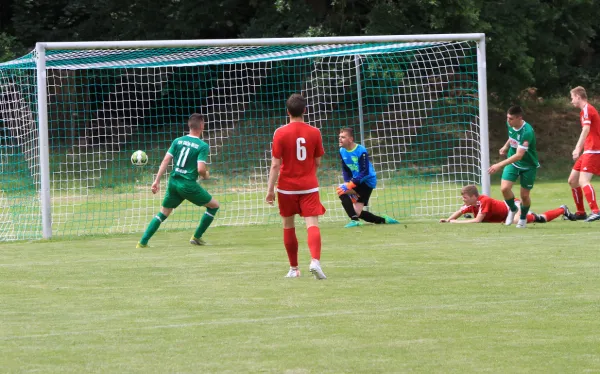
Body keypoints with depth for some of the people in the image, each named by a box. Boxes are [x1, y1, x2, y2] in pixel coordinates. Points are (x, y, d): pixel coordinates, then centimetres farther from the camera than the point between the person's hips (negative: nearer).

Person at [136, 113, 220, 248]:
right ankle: (196, 237, 15)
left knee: (163, 212, 18)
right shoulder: (203, 146, -8)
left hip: (173, 182, 5)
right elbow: (201, 169, -17)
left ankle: (142, 242, 9)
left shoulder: (178, 141, 7)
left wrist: (157, 181, 4)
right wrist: (205, 175, 7)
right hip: (189, 185, -5)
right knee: (214, 205, 14)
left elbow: (166, 160, 2)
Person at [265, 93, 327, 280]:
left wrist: (270, 190, -6)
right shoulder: (314, 132, -2)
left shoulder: (280, 133, -8)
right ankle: (315, 260, -31)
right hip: (309, 187, 0)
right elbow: (318, 162, 6)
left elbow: (275, 164, -10)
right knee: (312, 224, -7)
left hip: (287, 187, 0)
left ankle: (294, 268, 20)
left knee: (288, 227, 14)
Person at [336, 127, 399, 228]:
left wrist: (349, 185, -29)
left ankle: (354, 220, -22)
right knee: (357, 213, 5)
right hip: (356, 181, 8)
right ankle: (383, 220, 23)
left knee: (341, 191, -24)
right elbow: (345, 170, 8)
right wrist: (347, 183, -8)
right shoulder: (342, 151, 0)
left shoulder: (361, 151, -21)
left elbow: (364, 172, -24)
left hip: (367, 181, -8)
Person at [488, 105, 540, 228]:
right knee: (505, 188, -14)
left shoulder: (527, 132, -34)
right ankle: (513, 210, 16)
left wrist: (500, 165, -43)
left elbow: (519, 155, -38)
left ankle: (523, 217, 32)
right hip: (512, 163, 5)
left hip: (528, 165, -5)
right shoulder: (510, 124, -12)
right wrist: (506, 146, 24)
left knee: (524, 195, 2)